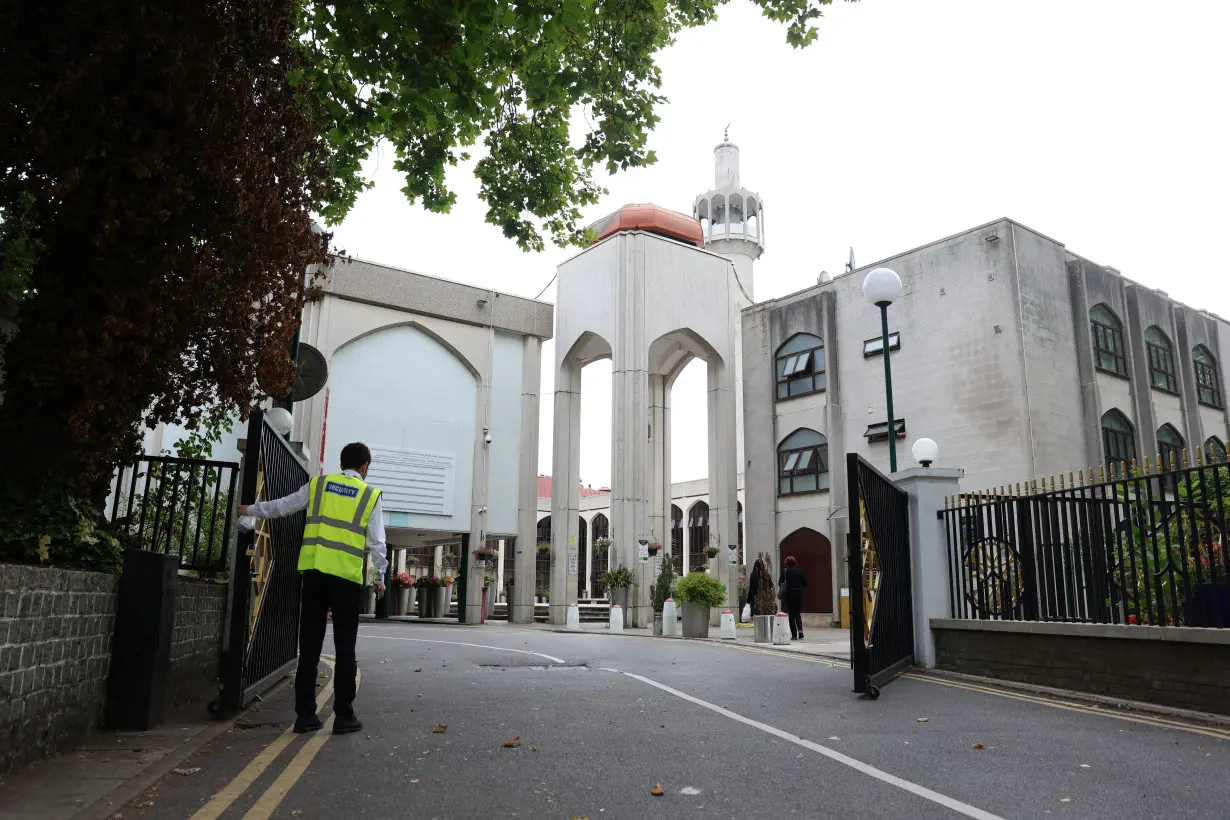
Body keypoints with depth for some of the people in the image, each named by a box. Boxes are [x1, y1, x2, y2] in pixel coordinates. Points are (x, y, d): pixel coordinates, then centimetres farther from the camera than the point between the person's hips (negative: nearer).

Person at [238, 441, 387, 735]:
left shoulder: (318, 484, 10)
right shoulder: (370, 495, 4)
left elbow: (281, 506, 20)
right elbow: (377, 542, 2)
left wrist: (248, 510, 36)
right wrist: (380, 577, 12)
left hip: (314, 571, 3)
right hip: (347, 576, -3)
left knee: (310, 645, 8)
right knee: (345, 648, 4)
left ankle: (305, 714, 12)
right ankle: (343, 715, 6)